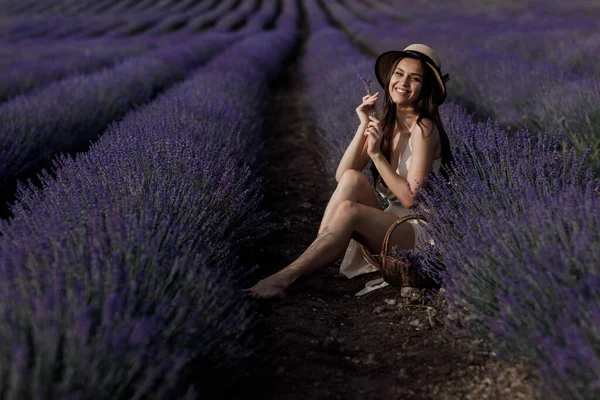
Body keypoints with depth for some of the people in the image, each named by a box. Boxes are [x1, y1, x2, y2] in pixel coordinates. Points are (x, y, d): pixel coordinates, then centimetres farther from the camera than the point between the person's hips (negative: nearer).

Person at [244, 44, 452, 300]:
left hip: (421, 233, -6)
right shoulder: (386, 125, 10)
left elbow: (410, 197, -17)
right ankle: (315, 253, -24)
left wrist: (376, 154, -19)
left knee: (348, 211, -31)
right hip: (392, 224, 7)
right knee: (352, 178, -19)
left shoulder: (422, 128, -11)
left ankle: (285, 278, -34)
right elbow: (341, 175, -1)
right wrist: (364, 127, -9)